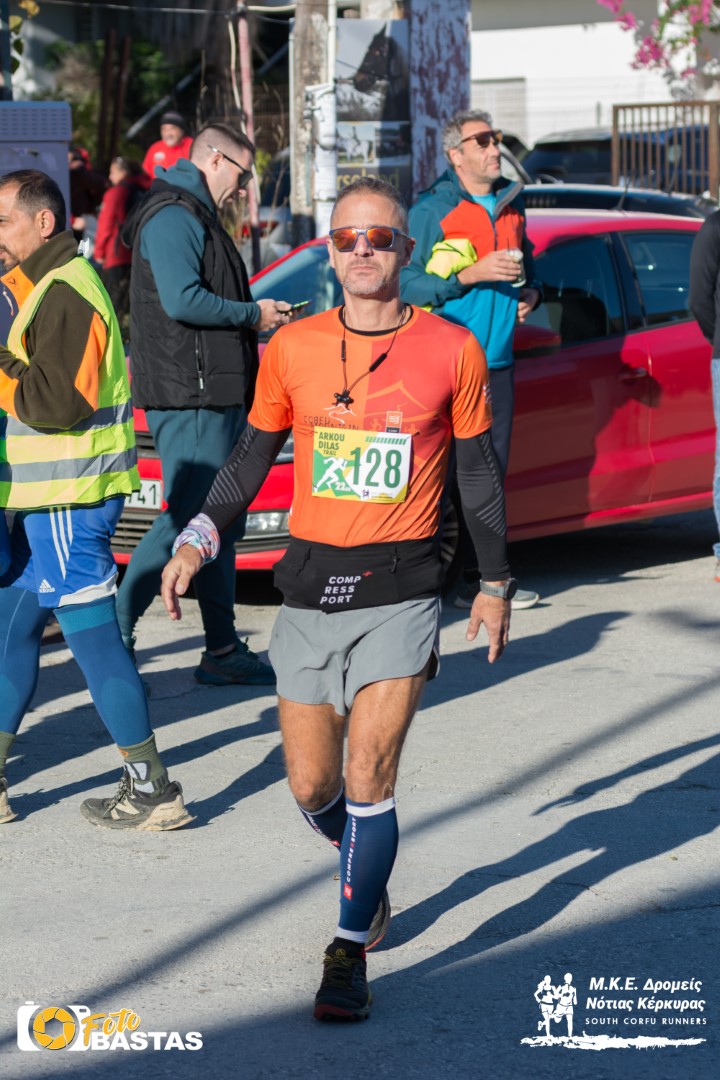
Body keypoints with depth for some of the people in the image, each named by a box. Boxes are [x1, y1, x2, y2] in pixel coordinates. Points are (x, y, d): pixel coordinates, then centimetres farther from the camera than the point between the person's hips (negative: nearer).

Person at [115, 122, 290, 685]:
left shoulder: (196, 217, 22)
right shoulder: (173, 217, -12)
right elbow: (182, 300, -23)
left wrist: (258, 322, 12)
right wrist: (253, 314, -12)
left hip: (215, 396, 11)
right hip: (188, 397, -11)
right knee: (186, 519, -12)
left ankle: (223, 651, 13)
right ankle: (114, 630, -6)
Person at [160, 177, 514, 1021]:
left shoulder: (450, 351, -2)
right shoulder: (292, 350, 3)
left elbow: (479, 472, 8)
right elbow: (252, 456, 12)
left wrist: (495, 582, 12)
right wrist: (199, 539, -2)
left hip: (401, 591, -3)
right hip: (310, 585, 3)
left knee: (368, 775, -11)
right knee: (310, 786, 7)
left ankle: (350, 954, 2)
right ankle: (366, 871, 40)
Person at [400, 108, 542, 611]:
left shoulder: (511, 202, 14)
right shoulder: (432, 209, -6)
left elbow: (526, 264, 28)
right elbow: (407, 283, -11)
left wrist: (531, 292, 7)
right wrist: (472, 275, -19)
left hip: (497, 361, 6)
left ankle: (479, 578, 13)